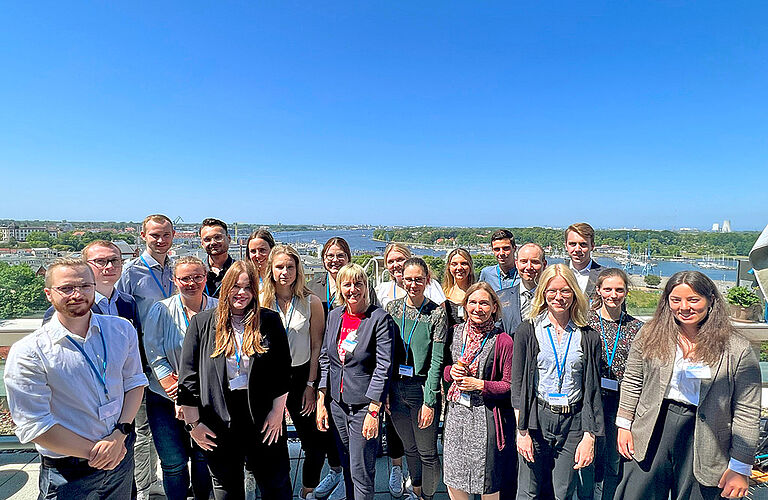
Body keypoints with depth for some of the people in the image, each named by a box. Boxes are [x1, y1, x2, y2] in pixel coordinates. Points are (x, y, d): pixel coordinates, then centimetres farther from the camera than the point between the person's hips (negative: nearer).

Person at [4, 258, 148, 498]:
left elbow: (134, 381, -1)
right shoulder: (27, 353, -15)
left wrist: (120, 434, -13)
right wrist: (94, 452, -13)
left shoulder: (122, 329, -4)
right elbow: (34, 426, -15)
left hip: (122, 453, 4)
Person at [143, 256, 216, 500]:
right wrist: (178, 393, -11)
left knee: (204, 459, 10)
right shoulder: (161, 310, -4)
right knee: (174, 464, 3)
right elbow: (155, 356, -6)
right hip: (165, 399, -1)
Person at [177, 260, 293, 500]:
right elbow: (188, 375, -1)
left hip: (264, 419, 0)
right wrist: (193, 423, -3)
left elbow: (282, 370, 0)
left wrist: (277, 412, -4)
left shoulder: (270, 321, -1)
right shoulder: (202, 323, -1)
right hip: (218, 423, 1)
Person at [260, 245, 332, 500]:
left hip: (301, 375, 0)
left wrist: (311, 385, -4)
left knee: (315, 440, 8)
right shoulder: (259, 302, -4)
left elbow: (317, 347, -2)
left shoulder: (311, 302, -6)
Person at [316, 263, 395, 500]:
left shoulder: (380, 318, -12)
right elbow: (325, 359, 9)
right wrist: (321, 401, 4)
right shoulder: (334, 316, 5)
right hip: (337, 403, 5)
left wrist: (373, 411, -16)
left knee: (361, 473, 5)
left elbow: (384, 367, -14)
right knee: (347, 467, 19)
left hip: (364, 404, -5)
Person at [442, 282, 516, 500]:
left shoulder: (502, 341, -10)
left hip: (486, 416, -4)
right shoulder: (456, 332, 4)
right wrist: (451, 372, -7)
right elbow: (445, 369, 15)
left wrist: (480, 385, -16)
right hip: (456, 413, 4)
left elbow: (510, 385, -6)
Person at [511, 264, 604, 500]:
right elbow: (518, 384, -2)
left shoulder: (589, 337, 3)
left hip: (573, 422, 2)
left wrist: (589, 437, -2)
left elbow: (593, 389, 3)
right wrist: (522, 431, -7)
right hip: (537, 419, -1)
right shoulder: (527, 331, -2)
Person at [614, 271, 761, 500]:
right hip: (651, 436, 2)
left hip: (704, 446, -1)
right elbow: (632, 382, 7)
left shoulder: (737, 350, -6)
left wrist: (740, 468, -6)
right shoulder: (650, 335, 0)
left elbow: (747, 413, -5)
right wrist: (624, 425, 4)